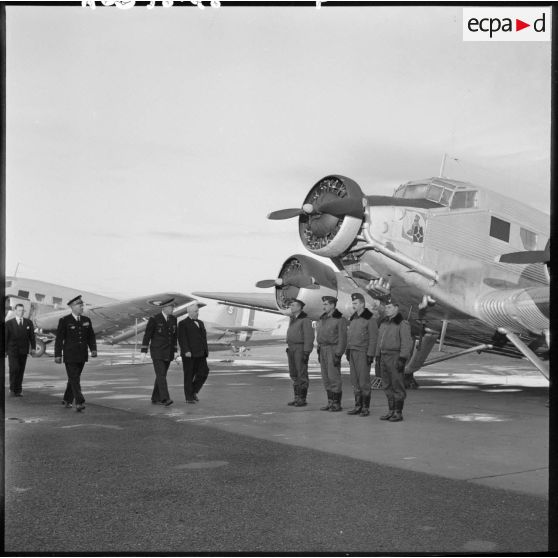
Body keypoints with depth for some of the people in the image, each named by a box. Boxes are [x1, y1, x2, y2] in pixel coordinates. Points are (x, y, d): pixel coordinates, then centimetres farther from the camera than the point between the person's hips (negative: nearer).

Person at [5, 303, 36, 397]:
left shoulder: (28, 322, 9)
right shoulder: (9, 323, 2)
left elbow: (32, 335, 9)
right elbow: (5, 337, 2)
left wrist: (33, 348, 0)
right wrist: (5, 350, -1)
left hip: (23, 351, 2)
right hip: (12, 350, -2)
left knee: (21, 371, 2)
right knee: (14, 369, -13)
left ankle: (18, 390, 9)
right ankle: (12, 389, 1)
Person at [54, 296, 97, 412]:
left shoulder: (86, 320, 8)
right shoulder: (64, 321, -5)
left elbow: (91, 336, 10)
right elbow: (59, 339, -5)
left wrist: (93, 349, -6)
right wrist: (57, 355, -8)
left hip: (82, 356, 5)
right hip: (70, 356, -5)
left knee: (74, 378, 13)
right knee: (74, 379, -11)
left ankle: (67, 400, 29)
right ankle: (79, 403, -18)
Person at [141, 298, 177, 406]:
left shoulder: (173, 319, 6)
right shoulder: (154, 319, -12)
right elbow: (147, 335, -9)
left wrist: (175, 351, 10)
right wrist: (144, 352, -11)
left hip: (168, 353, 6)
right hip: (157, 352, -6)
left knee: (161, 375, 8)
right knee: (161, 375, -15)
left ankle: (155, 399, 18)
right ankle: (165, 399, -21)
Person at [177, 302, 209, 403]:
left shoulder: (200, 323, 18)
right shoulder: (183, 324, -3)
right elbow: (182, 339, -12)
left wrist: (205, 351, 15)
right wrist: (186, 351, -22)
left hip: (200, 354, 6)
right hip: (189, 354, -6)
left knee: (204, 372, -3)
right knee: (189, 375, -1)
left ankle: (194, 391, 14)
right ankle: (189, 397, 7)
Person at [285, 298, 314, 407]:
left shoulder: (305, 320, -12)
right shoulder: (293, 319, 15)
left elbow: (309, 337, -16)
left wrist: (306, 353, -21)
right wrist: (289, 349, 18)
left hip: (301, 348, -9)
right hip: (292, 349, 9)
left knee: (302, 374, -6)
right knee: (294, 374, 8)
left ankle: (303, 399, 0)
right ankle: (297, 398, 14)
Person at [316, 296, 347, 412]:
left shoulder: (340, 319, -11)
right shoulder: (322, 319, 12)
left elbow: (342, 339, -14)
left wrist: (338, 355, -19)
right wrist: (319, 353, 15)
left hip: (334, 350, -8)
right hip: (323, 350, 8)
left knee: (334, 377, -6)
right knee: (326, 377, 8)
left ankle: (337, 404, 1)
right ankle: (330, 403, 14)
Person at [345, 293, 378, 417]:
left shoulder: (370, 318, -10)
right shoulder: (353, 318, 13)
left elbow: (373, 338, -13)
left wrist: (370, 355, -18)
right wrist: (348, 351, 14)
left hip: (364, 353, -7)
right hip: (353, 353, 7)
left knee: (364, 381, -5)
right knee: (355, 381, 9)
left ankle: (366, 408, 2)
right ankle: (358, 406, 15)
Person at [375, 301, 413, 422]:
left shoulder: (402, 323, -11)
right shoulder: (384, 322, 12)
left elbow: (407, 343, -16)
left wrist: (402, 359, -21)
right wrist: (378, 356, 13)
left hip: (396, 357, -8)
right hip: (385, 357, 8)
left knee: (397, 386, -2)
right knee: (387, 386, 10)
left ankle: (399, 413, 4)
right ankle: (391, 411, 18)